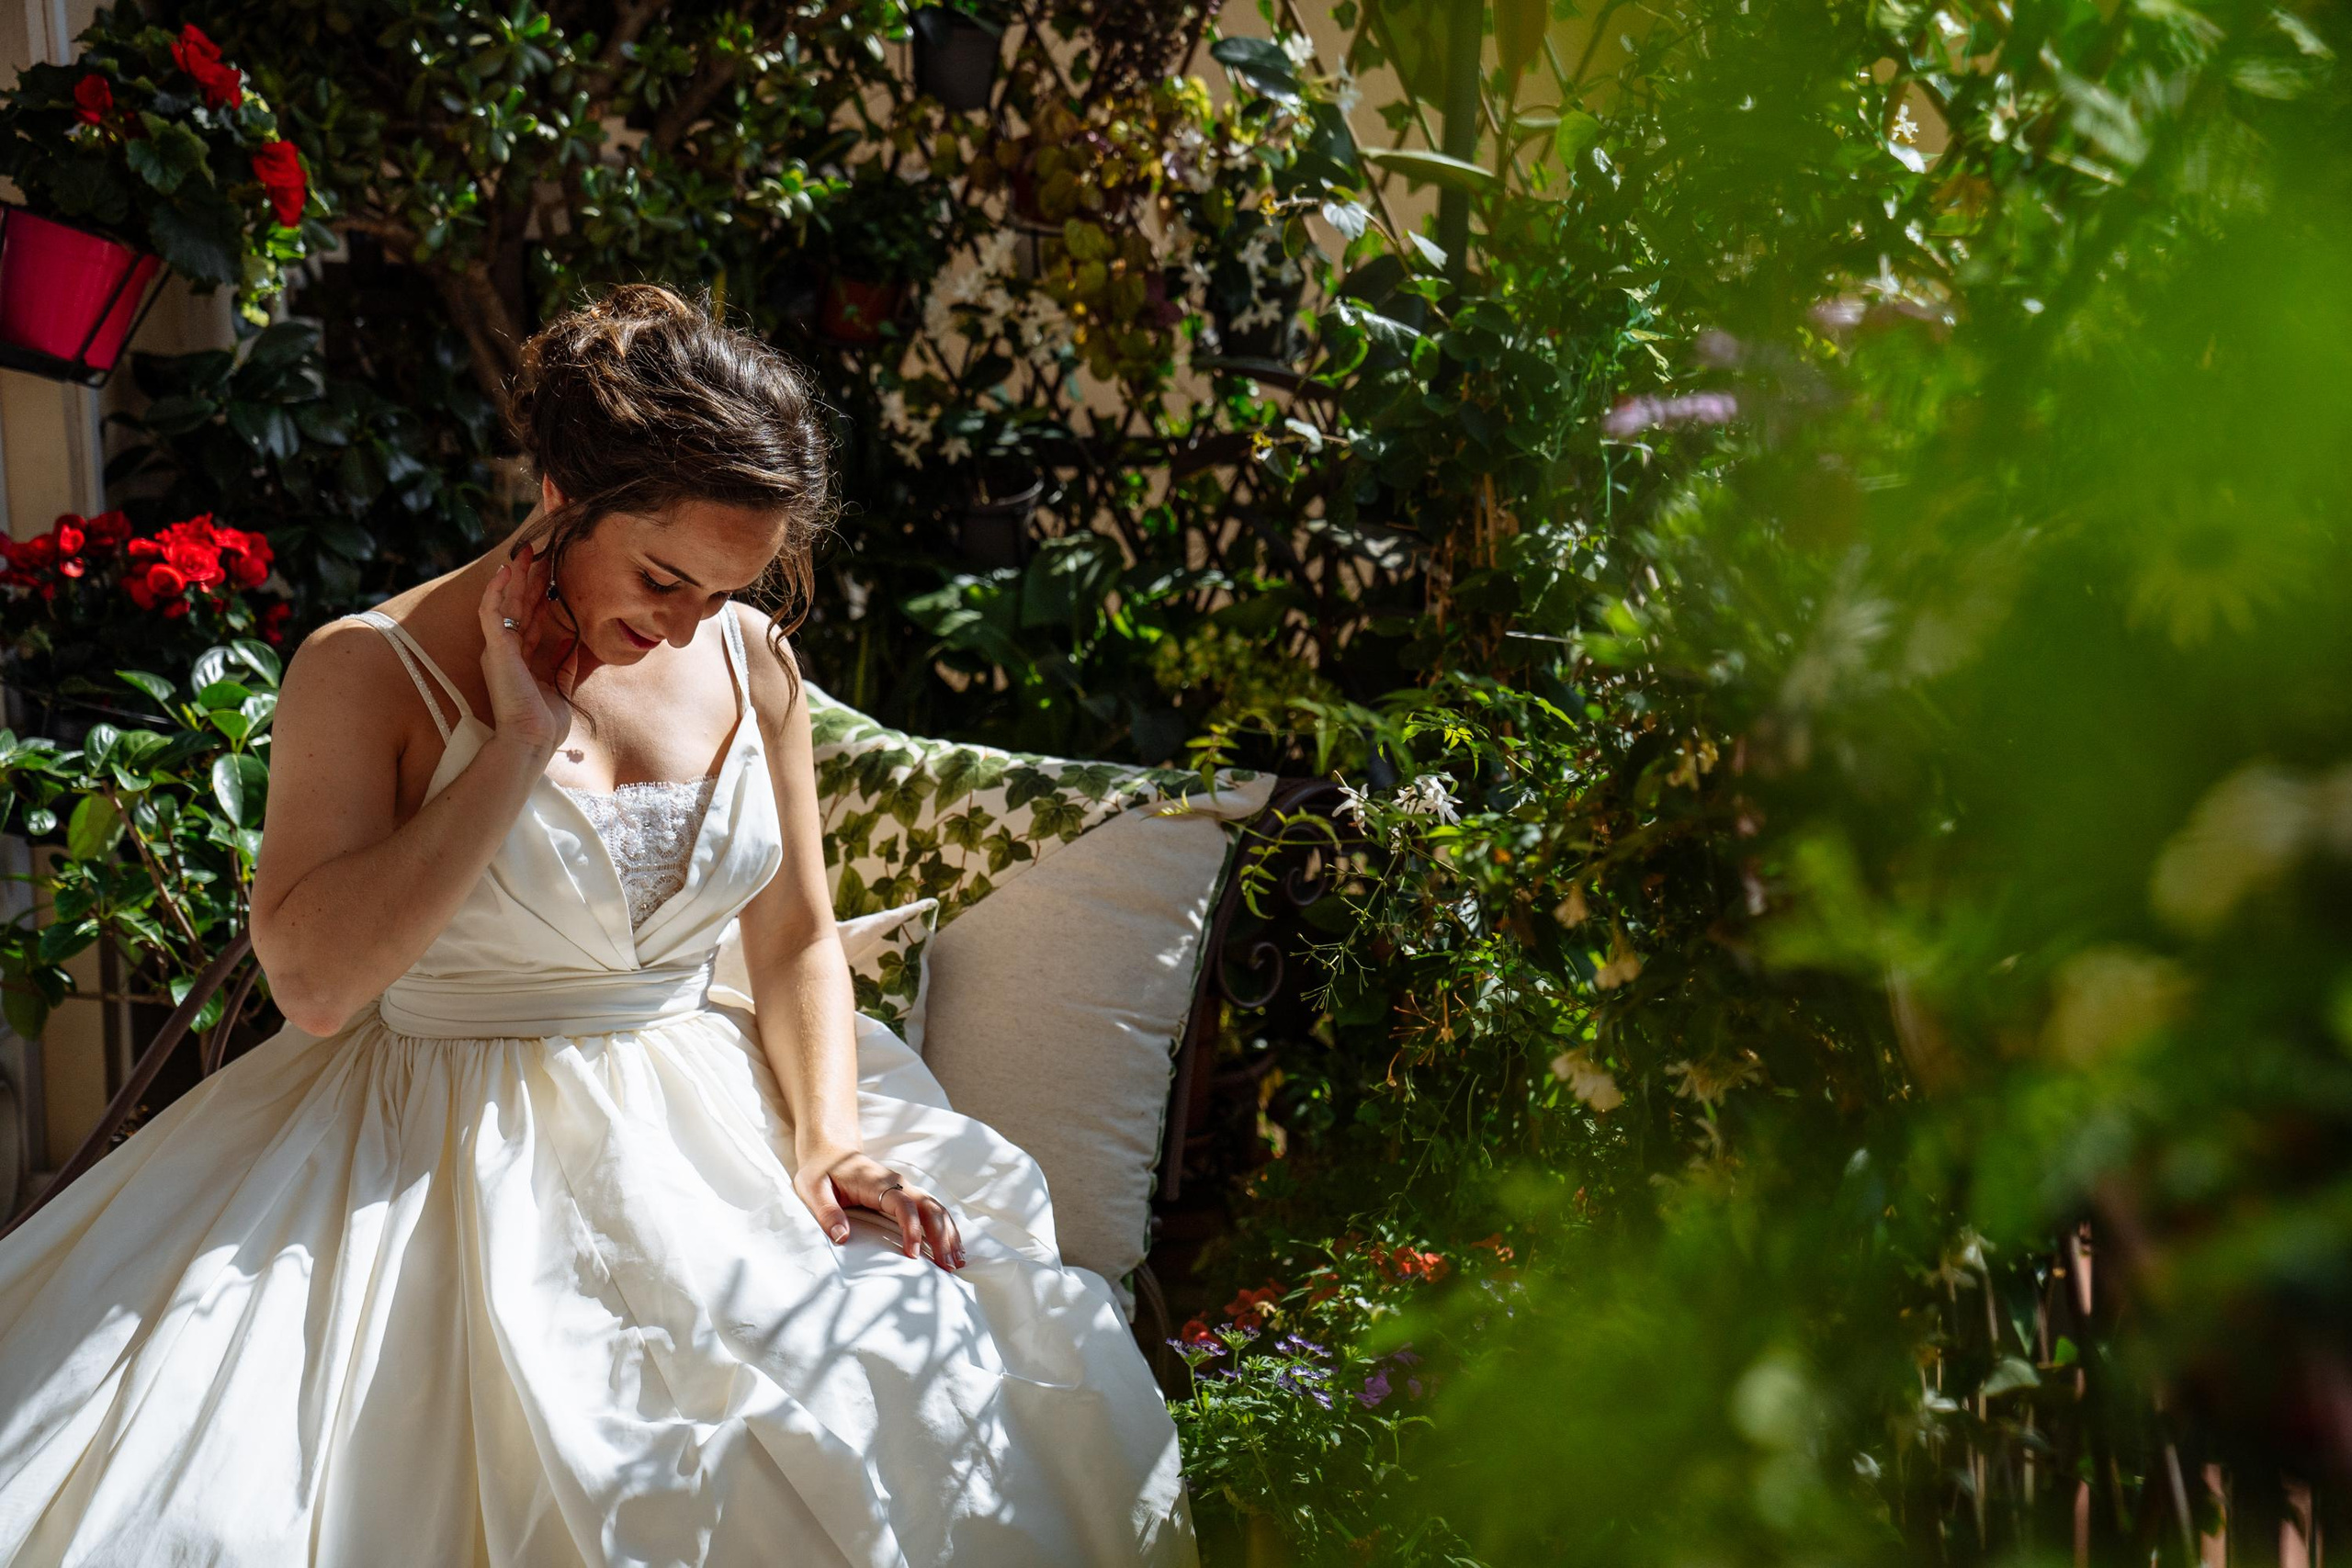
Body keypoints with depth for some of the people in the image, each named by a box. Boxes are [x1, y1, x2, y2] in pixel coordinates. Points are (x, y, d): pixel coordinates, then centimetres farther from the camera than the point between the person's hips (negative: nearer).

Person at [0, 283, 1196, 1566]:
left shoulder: (749, 658, 6)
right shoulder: (368, 670, -7)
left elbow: (797, 945, 11)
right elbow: (315, 980, -19)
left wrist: (828, 1136, -7)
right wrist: (519, 742, -19)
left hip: (702, 1117, 3)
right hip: (439, 1154, -3)